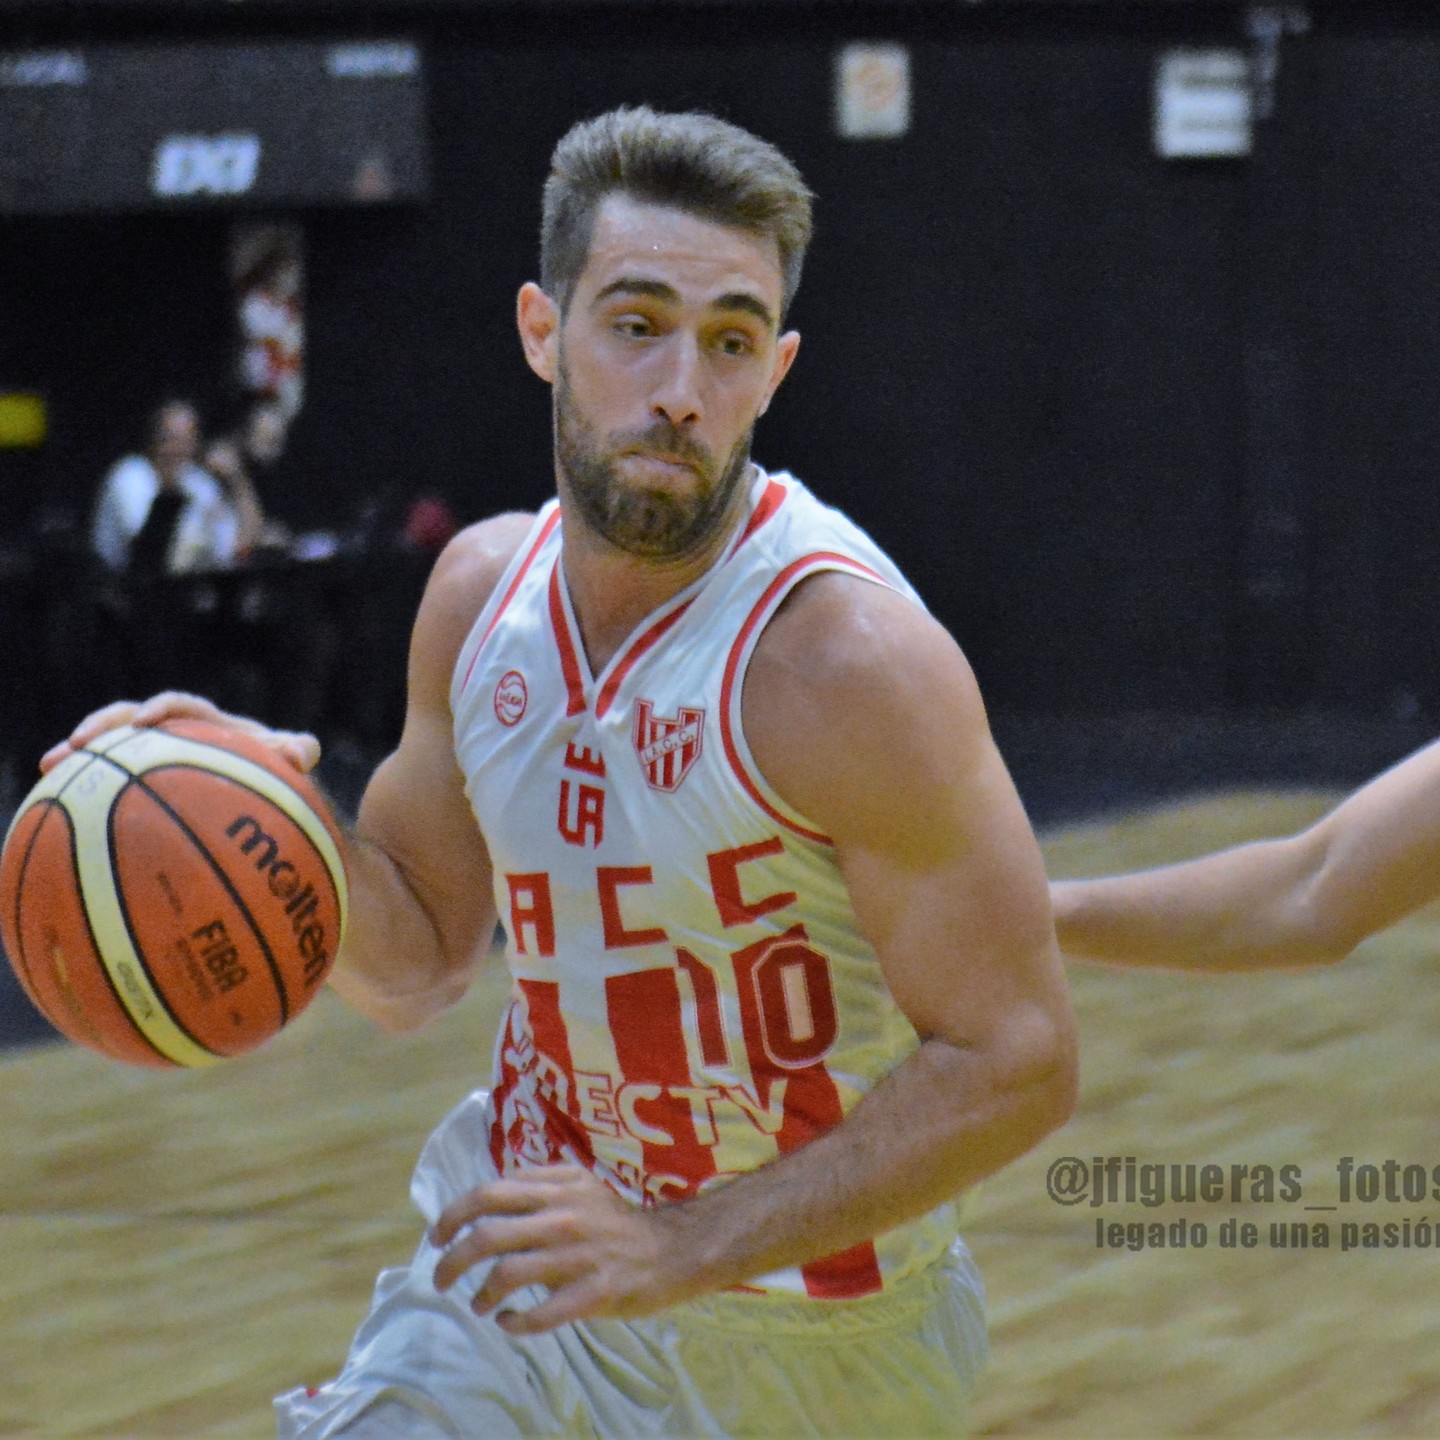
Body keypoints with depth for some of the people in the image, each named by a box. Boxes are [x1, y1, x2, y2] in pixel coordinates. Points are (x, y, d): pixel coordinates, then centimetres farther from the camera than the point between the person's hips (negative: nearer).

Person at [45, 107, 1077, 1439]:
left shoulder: (847, 653, -24)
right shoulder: (483, 590, -3)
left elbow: (1016, 1062, -23)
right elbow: (418, 962, 9)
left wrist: (690, 1248, -28)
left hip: (805, 1328, -5)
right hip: (524, 1271, 5)